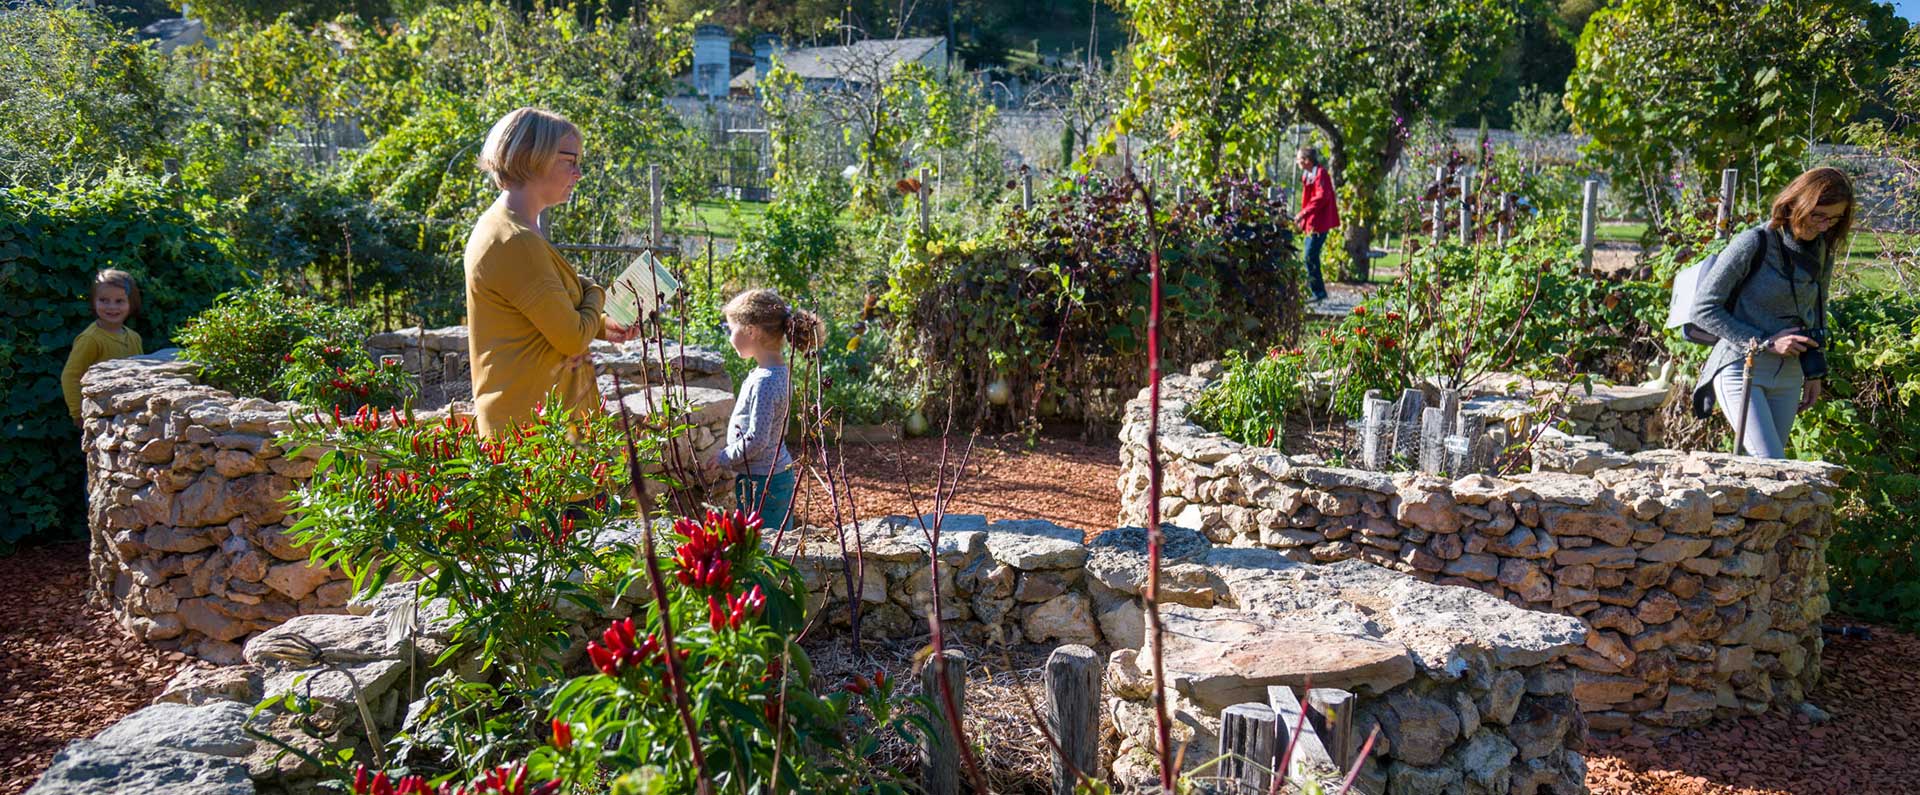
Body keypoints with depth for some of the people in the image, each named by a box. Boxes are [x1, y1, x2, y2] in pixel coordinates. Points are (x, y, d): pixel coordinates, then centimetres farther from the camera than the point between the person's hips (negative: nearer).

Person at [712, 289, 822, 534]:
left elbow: (756, 441, -24)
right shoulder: (778, 371, 7)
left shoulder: (764, 382, -23)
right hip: (777, 475, 9)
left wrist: (723, 457, -8)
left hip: (761, 484, -9)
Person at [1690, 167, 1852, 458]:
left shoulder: (1822, 251, 7)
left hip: (1788, 377, 6)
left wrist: (1814, 372, 18)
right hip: (1741, 370, -6)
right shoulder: (1753, 244, -13)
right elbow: (1703, 309, -12)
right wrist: (1766, 342, -15)